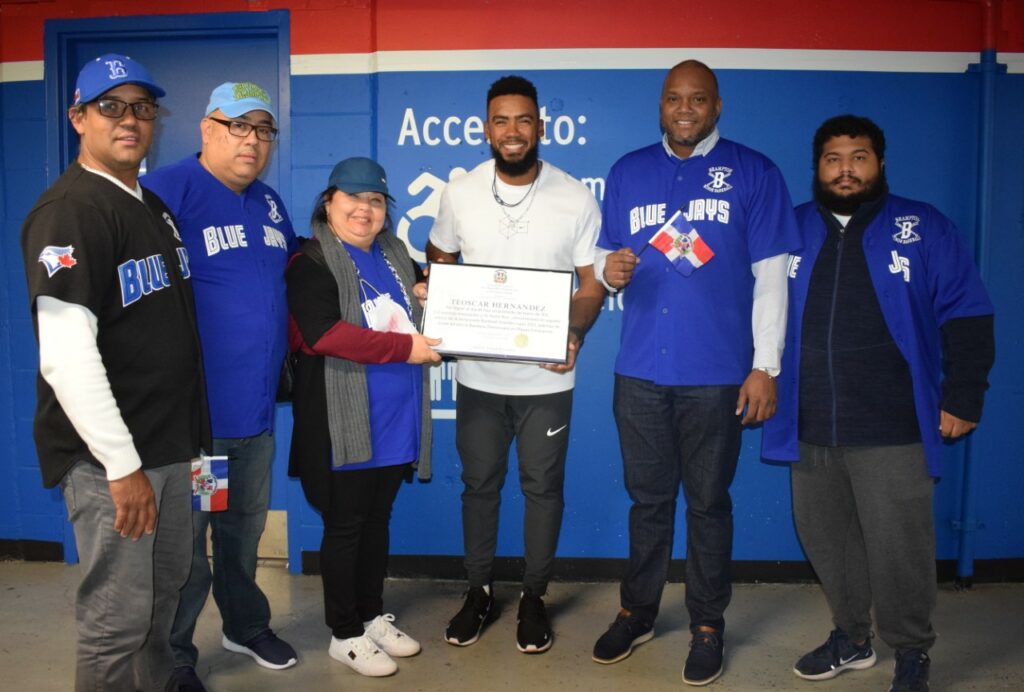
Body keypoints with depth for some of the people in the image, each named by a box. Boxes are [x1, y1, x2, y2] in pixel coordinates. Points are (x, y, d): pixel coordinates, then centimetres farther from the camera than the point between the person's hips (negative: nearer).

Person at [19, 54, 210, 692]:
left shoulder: (154, 207, 13)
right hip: (110, 456, -8)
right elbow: (65, 355, -22)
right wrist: (122, 465, -21)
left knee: (165, 588, 21)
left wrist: (187, 435, 16)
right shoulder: (70, 210, -14)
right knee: (118, 616, 2)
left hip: (169, 442, 8)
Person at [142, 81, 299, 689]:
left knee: (246, 527, 23)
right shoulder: (167, 190, -14)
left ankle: (246, 625, 44)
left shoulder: (269, 202, 11)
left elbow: (290, 270, 27)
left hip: (257, 407, 7)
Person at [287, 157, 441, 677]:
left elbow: (413, 308, 29)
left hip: (395, 420, 7)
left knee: (378, 521, 19)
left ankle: (372, 616, 36)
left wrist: (424, 297, 5)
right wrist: (404, 348, -21)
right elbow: (324, 334, -23)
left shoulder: (394, 254, 12)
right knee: (345, 526, 7)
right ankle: (345, 634, 24)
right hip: (345, 425, -6)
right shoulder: (312, 263, -10)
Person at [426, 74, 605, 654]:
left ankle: (535, 596, 30)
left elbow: (592, 284, -2)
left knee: (543, 487, 10)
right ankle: (480, 592, 34)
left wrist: (574, 333, -21)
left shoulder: (576, 198, -6)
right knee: (480, 484, 14)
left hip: (546, 376, -1)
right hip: (477, 374, 2)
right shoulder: (460, 193, 0)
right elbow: (438, 261, 13)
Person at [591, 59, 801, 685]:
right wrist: (609, 270, -10)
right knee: (648, 497, 13)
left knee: (709, 501, 9)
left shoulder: (753, 172, 2)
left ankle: (708, 623, 26)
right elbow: (607, 258, 14)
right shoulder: (628, 172, 11)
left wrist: (765, 367, -7)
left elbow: (771, 276, -1)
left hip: (717, 373, -2)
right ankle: (638, 611, 29)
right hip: (641, 369, 3)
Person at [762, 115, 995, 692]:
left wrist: (963, 398, -3)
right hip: (810, 429, 3)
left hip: (892, 432, -3)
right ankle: (851, 639, 34)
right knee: (826, 541, 13)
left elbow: (966, 315, 1)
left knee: (898, 548, 2)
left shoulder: (924, 228, 2)